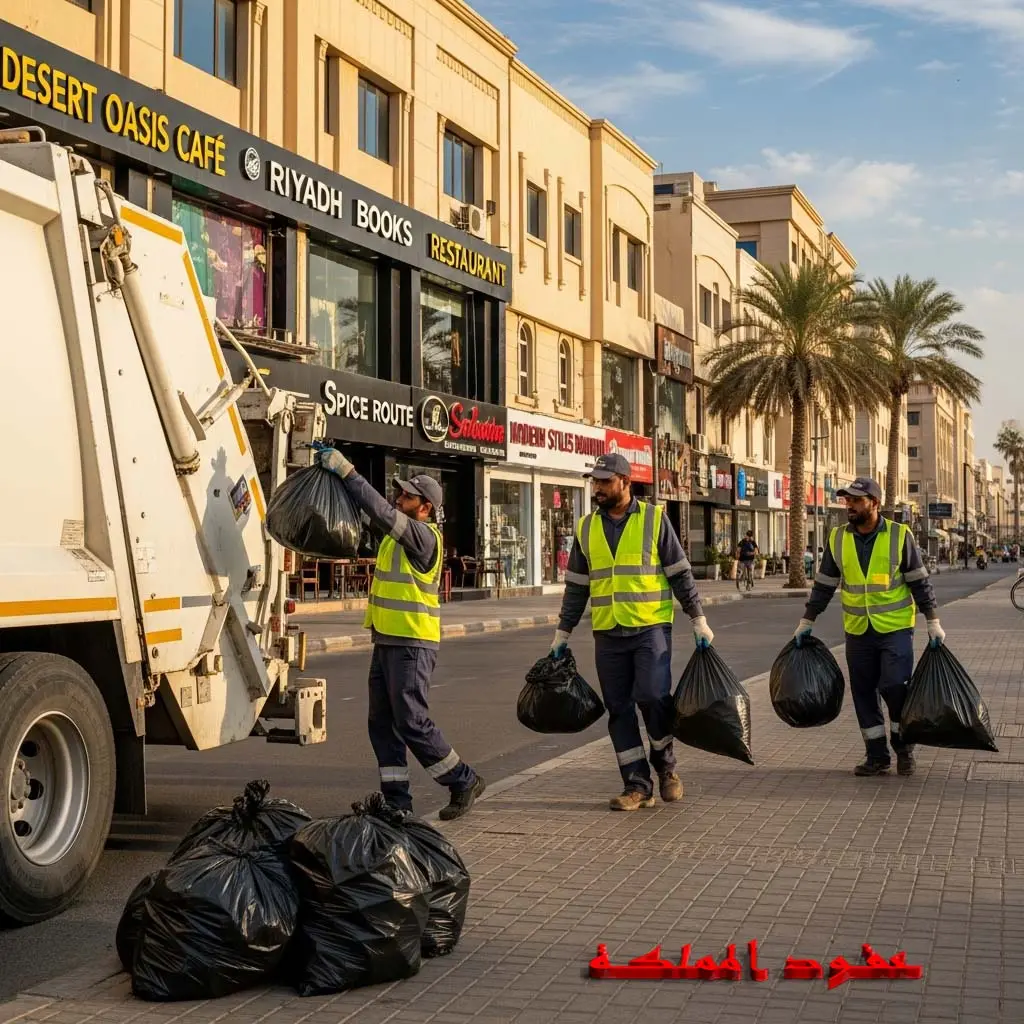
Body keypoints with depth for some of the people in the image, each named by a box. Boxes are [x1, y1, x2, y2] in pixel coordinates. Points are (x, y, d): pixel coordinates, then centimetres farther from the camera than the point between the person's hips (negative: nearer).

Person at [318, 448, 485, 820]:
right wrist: (335, 467, -1)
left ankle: (464, 781, 8)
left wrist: (346, 470, -25)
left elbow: (381, 512, -26)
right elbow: (374, 512, 12)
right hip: (387, 640, 10)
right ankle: (397, 801, 13)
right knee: (382, 723, 8)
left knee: (412, 722, -7)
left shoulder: (423, 535, -15)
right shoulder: (396, 532, 13)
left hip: (412, 643, -10)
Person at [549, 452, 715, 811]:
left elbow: (681, 573, 1)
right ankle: (637, 785, 11)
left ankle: (664, 763, 10)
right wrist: (563, 633, 13)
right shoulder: (586, 528, 9)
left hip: (651, 628, -4)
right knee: (619, 710, 3)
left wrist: (698, 620, -1)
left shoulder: (654, 519, -1)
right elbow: (576, 585, 14)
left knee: (653, 696, -16)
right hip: (608, 634, 4)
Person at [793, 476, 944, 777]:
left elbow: (919, 582, -1)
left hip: (895, 629, -3)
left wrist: (933, 622, -2)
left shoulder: (900, 535, -6)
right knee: (864, 694, 6)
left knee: (895, 688, -11)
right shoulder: (837, 538, 2)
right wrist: (807, 621, 10)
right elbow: (824, 585, 10)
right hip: (858, 632, 3)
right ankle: (877, 756, 17)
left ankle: (904, 748, 11)